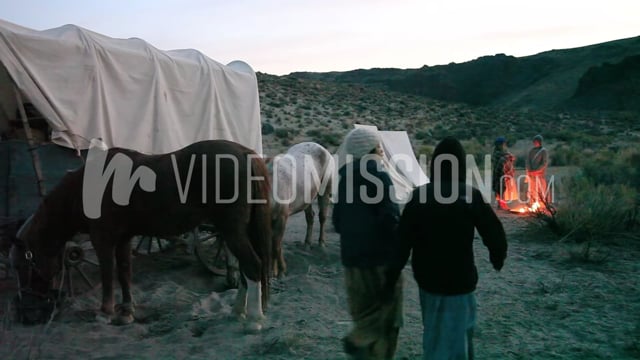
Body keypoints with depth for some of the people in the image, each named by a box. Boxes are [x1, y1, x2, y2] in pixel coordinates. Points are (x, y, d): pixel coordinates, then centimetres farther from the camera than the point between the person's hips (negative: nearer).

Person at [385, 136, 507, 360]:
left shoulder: (418, 195, -3)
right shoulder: (470, 195, -12)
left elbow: (403, 240, -4)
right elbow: (494, 233, -9)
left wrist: (392, 275, 4)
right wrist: (498, 258, 12)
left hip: (427, 278, 4)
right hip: (459, 280, -4)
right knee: (453, 337, 8)